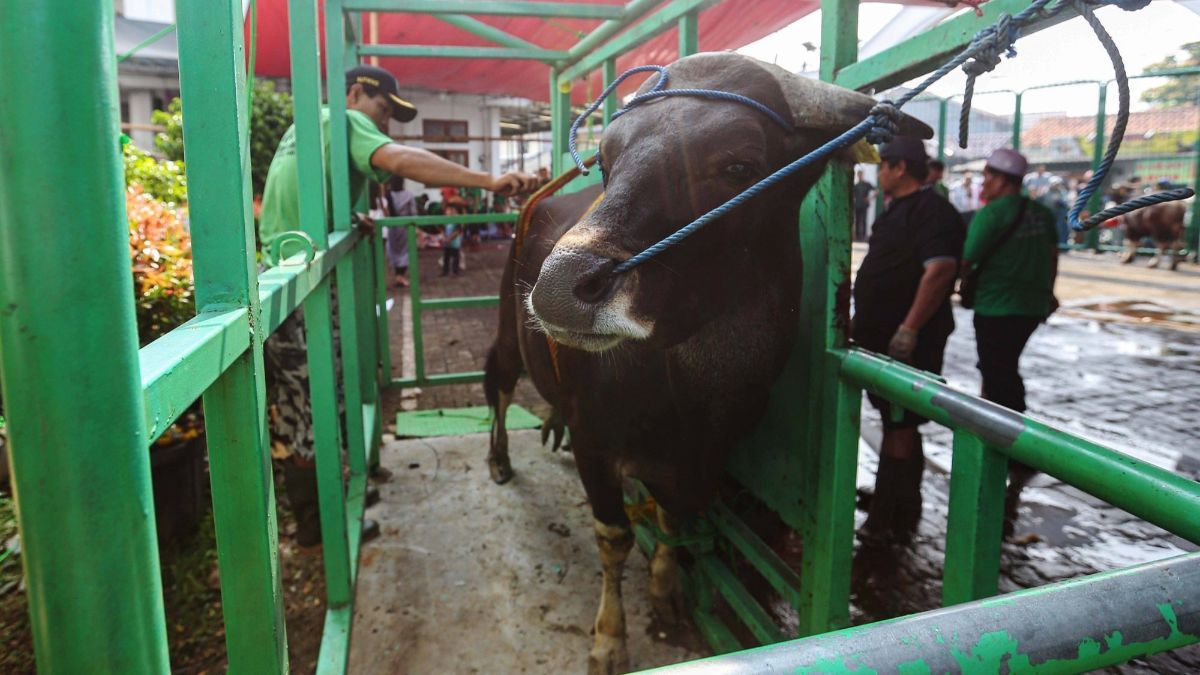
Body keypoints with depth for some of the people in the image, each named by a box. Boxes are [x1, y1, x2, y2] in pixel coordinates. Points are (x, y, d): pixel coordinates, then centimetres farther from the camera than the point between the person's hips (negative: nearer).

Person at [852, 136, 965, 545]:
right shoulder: (899, 209, 18)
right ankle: (897, 515, 27)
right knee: (896, 424, 15)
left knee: (900, 428, -4)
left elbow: (940, 270, -25)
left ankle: (890, 524, 4)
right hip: (882, 337, 10)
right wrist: (862, 320, 22)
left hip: (908, 342, -10)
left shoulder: (932, 211, -14)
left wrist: (909, 329, -28)